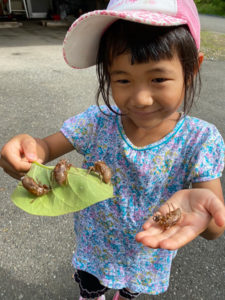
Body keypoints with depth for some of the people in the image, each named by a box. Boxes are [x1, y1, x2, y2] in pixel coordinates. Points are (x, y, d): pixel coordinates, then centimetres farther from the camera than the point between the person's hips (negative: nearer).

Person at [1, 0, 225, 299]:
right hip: (93, 250, 0)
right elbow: (47, 146, -14)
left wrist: (198, 202, -54)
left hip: (148, 258, 1)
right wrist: (29, 148, -40)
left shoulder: (200, 140, -28)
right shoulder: (98, 122, -24)